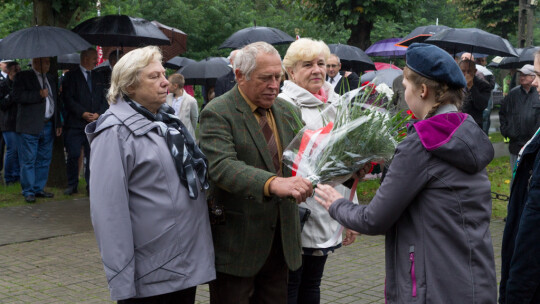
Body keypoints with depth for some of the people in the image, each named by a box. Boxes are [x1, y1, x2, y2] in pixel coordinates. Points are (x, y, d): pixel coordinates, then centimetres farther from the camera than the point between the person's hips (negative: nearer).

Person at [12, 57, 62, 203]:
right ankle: (28, 192, 3)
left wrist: (58, 123, 17)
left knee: (44, 160, 9)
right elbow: (17, 96, -15)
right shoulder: (22, 77, -1)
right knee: (28, 160, -4)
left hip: (48, 126, 6)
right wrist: (39, 94, -17)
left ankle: (38, 189, 18)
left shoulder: (51, 79, 20)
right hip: (30, 126, -6)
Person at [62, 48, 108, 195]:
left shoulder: (98, 77, 16)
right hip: (75, 124, -3)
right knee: (73, 155, -4)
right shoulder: (71, 76, 2)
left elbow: (104, 99, 14)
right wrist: (82, 113, -13)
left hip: (95, 123, 3)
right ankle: (72, 185, 7)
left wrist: (98, 114, -4)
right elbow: (68, 99, -5)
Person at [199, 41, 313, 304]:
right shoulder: (216, 114, -12)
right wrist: (273, 183, -42)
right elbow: (222, 166, -26)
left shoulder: (288, 112, 11)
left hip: (280, 240, 6)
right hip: (236, 242, -6)